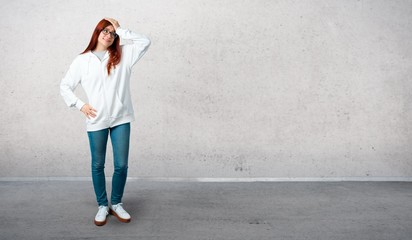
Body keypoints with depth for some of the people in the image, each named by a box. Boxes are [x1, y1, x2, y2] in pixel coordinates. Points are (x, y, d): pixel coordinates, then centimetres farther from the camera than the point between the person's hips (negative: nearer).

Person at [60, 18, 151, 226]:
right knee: (97, 165, 9)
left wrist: (121, 30, -1)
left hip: (121, 119, 1)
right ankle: (102, 205, 26)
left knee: (121, 165, 3)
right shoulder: (82, 60, 4)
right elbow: (65, 86, 10)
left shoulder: (123, 55, 7)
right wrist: (80, 105, -2)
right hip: (96, 121, 0)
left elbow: (145, 42, -5)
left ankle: (116, 204, 23)